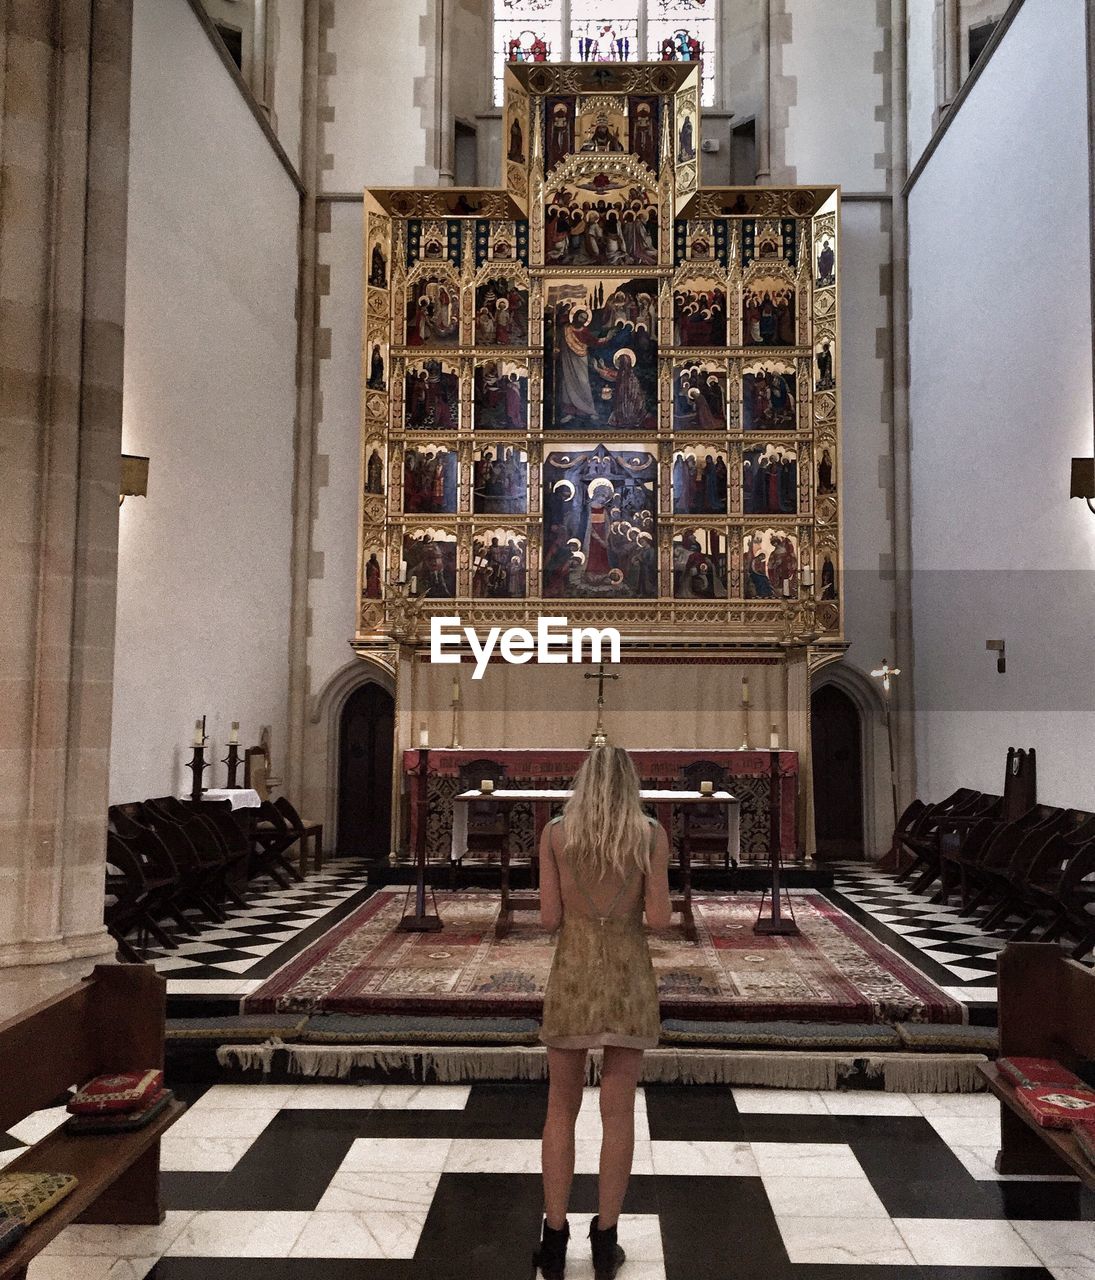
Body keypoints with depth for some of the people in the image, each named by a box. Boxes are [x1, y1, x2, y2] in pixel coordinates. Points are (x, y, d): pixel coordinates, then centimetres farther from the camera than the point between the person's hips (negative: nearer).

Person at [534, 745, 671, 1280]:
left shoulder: (554, 832, -2)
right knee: (618, 1110, 8)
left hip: (573, 974, 0)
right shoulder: (652, 834, -3)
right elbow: (660, 919, -5)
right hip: (629, 975, 0)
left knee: (561, 1107, 12)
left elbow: (549, 918, -3)